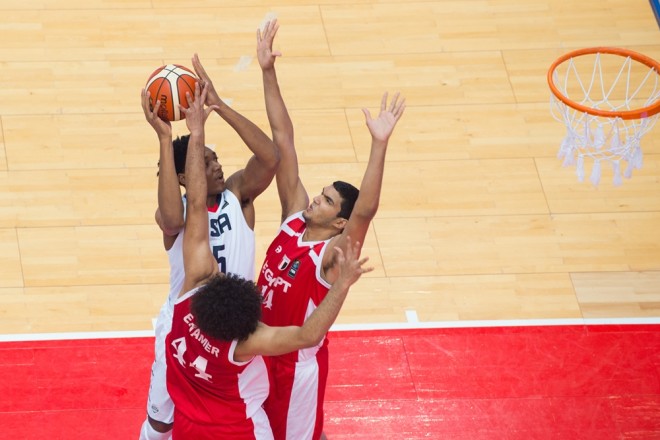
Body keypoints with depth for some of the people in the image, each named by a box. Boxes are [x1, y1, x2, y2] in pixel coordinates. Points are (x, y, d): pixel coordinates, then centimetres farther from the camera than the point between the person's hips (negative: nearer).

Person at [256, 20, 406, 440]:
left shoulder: (333, 255, -24)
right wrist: (268, 73, -18)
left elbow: (366, 210, -45)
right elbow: (283, 142, -14)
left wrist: (379, 143, -57)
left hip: (299, 362, -6)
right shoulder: (294, 219, -9)